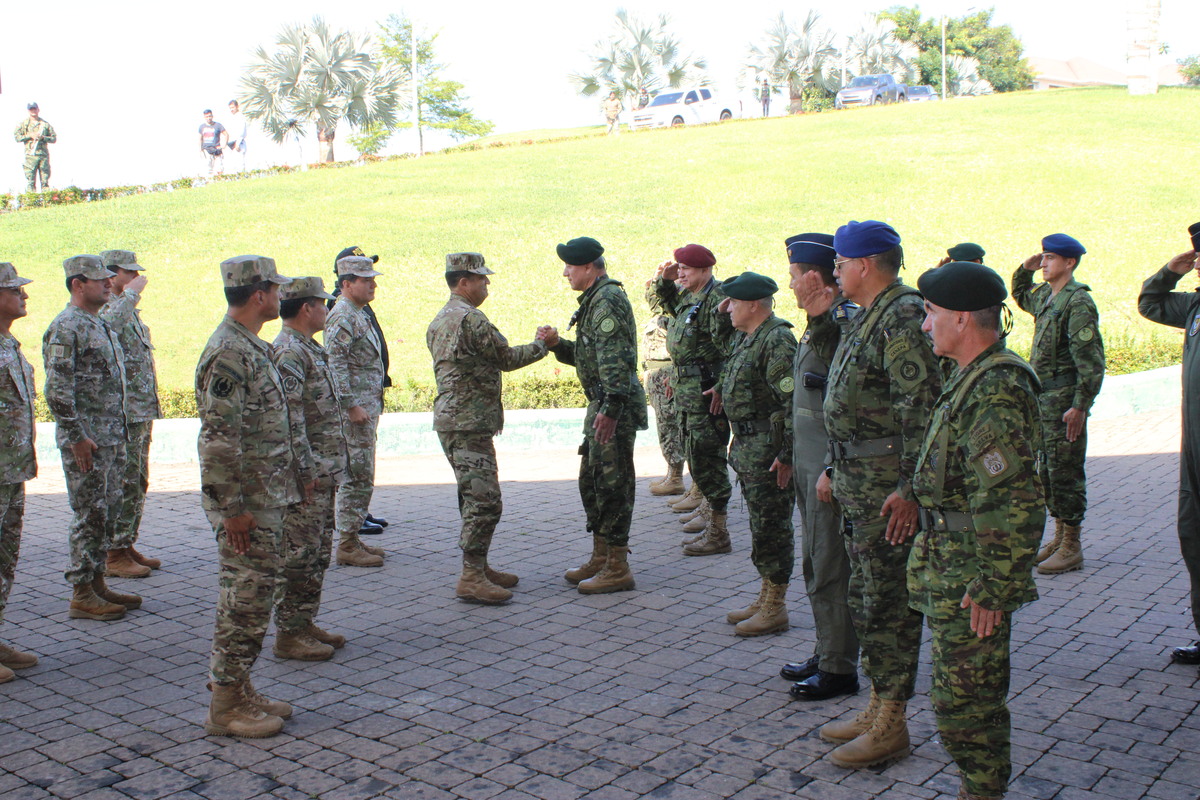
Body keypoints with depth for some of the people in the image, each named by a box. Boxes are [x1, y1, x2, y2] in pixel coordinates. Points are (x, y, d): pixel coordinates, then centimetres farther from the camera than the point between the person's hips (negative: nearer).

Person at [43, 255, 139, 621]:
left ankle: (97, 583, 22)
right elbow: (57, 389, -19)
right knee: (89, 516, -3)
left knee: (108, 514, 13)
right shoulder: (65, 328, -13)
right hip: (86, 441, -9)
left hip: (113, 437, 9)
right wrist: (76, 437, -20)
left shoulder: (102, 325, 16)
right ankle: (82, 595, 5)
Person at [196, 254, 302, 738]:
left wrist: (296, 474, 22)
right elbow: (219, 438, -23)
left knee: (254, 597, 15)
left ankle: (239, 691, 26)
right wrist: (232, 507, -22)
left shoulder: (252, 347, 13)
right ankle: (226, 706, 9)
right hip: (247, 503, -10)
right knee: (245, 600, -2)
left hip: (268, 496, 10)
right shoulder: (227, 353, -19)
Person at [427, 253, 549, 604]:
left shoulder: (440, 321, 17)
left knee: (474, 497, 16)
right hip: (470, 422, -11)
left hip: (450, 416, 11)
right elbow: (507, 358, -10)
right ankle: (471, 578, -7)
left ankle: (478, 567, 23)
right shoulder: (470, 318, -15)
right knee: (485, 500, -9)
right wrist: (541, 346, 4)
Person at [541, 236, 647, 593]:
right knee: (592, 481, 16)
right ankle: (601, 558, 27)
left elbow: (616, 359, -25)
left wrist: (611, 409, -29)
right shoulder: (595, 299, 18)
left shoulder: (608, 300, -15)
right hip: (601, 405, 11)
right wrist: (556, 344, 7)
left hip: (615, 406, -11)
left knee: (613, 484, -5)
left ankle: (618, 570, 2)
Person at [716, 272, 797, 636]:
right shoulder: (749, 337, 13)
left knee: (771, 526, -3)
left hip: (768, 450, -10)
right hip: (748, 447, 10)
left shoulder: (777, 339, -18)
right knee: (761, 524, 16)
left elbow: (792, 400, -23)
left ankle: (775, 609, 6)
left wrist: (786, 454, -24)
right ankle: (766, 598, 27)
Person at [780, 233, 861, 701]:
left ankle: (839, 670, 9)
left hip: (830, 468, -10)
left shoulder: (847, 322, -17)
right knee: (815, 565, 17)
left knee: (830, 569, -2)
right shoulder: (821, 322, 13)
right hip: (809, 464, 10)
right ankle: (827, 654, 29)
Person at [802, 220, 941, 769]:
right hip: (858, 480, 10)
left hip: (887, 486, -10)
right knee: (866, 597, 16)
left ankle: (891, 727, 8)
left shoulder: (904, 315, -16)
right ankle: (878, 709, 27)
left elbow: (921, 409, -23)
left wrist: (909, 488, -26)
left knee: (887, 601, -2)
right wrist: (835, 470, 21)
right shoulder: (868, 317, 16)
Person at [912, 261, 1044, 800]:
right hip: (952, 562, 11)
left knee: (963, 697, 0)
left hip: (970, 574, -11)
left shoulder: (995, 392, -23)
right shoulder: (977, 378, 11)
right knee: (972, 694, 20)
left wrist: (993, 588, -24)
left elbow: (1012, 504, -27)